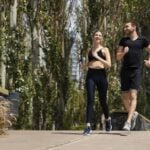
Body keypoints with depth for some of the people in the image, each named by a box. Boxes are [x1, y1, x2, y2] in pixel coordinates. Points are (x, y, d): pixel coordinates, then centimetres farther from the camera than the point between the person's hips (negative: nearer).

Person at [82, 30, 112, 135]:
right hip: (90, 75, 2)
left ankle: (108, 119, 37)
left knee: (102, 100, 9)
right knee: (90, 100, -11)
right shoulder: (89, 50, 15)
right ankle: (88, 126, -16)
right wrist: (86, 64, 7)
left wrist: (97, 57, -13)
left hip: (101, 75, -2)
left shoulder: (104, 49, 6)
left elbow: (109, 64, -5)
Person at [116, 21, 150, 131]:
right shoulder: (123, 40, 13)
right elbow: (118, 57, 12)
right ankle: (133, 114, 32)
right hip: (125, 71, 3)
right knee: (125, 97, 6)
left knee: (133, 96, -15)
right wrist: (123, 53, -9)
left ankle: (128, 122, -19)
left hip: (136, 71, -3)